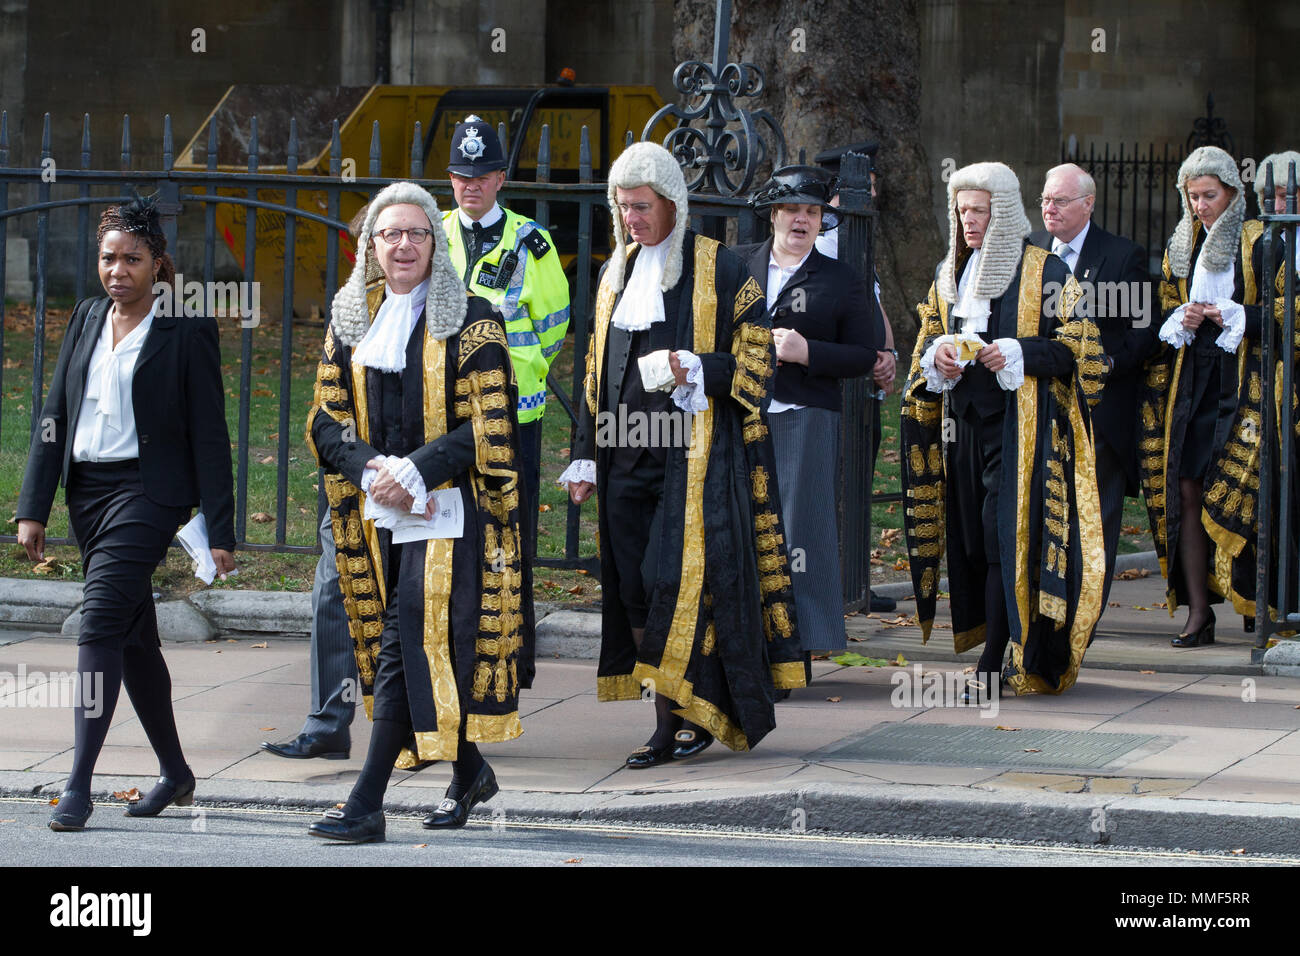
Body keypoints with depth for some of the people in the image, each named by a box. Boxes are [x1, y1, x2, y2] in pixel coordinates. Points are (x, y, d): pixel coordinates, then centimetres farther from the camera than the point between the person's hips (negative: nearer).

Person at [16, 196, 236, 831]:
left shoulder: (186, 331, -6)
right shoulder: (87, 319, 10)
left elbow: (209, 435, -6)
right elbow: (54, 416, 12)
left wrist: (219, 531, -9)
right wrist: (33, 509, 6)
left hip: (147, 490, -7)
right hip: (86, 489, 7)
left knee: (100, 621, -17)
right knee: (133, 634, 13)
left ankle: (79, 786, -19)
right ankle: (175, 773, 25)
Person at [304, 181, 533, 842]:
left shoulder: (469, 319, -3)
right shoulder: (350, 321, 11)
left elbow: (488, 427, -9)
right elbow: (326, 421, 8)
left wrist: (412, 472, -18)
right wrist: (371, 471, -11)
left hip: (446, 509, -5)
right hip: (376, 515, 5)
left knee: (408, 647, -12)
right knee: (406, 648, 8)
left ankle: (367, 805, -15)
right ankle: (469, 772, 27)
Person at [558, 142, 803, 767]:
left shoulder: (718, 270, -3)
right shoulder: (617, 274, 16)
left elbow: (756, 359, -5)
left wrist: (695, 370, -22)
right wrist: (585, 456, 14)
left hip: (693, 456, -6)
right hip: (625, 454, 6)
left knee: (674, 581, -14)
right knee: (634, 590, 2)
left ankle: (686, 713, -5)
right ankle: (672, 723, 8)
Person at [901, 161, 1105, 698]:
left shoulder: (1043, 271, -4)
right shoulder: (950, 275, 15)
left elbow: (1076, 345, -6)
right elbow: (929, 337, 22)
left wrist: (1017, 354, -18)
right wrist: (937, 356, -1)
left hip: (1020, 425, -6)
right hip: (965, 423, 6)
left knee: (1006, 538, -12)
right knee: (972, 538, 4)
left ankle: (992, 663, -13)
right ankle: (1002, 645, 11)